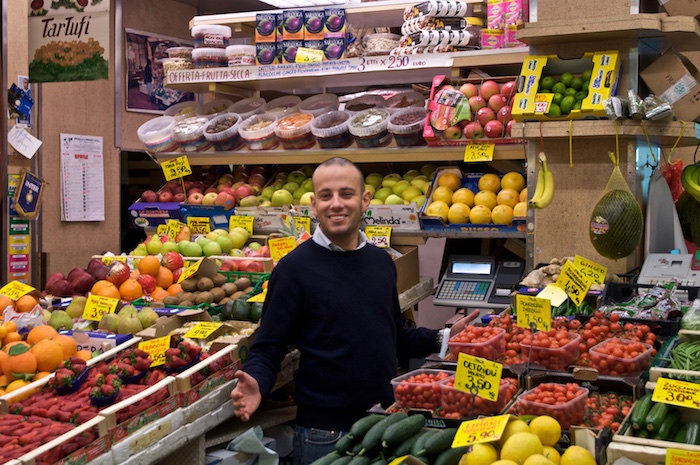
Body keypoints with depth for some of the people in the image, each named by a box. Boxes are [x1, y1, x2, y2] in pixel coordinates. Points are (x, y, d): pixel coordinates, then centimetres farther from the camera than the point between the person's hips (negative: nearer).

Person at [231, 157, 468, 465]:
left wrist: (443, 339, 7)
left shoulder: (382, 262, 7)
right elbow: (267, 349, -11)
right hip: (324, 433, -5)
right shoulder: (294, 268, -10)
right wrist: (255, 384, -29)